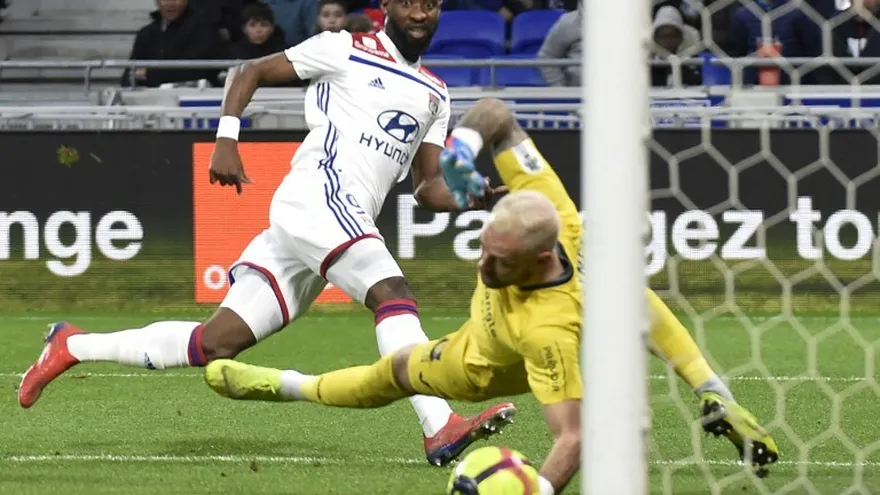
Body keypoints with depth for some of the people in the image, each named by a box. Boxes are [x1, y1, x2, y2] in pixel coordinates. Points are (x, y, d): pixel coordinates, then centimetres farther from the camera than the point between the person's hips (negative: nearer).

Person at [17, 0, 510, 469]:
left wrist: (469, 199, -2)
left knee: (215, 344, 4)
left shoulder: (434, 96, 23)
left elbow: (429, 187, 20)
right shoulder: (346, 50, 5)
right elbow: (249, 72, 11)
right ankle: (441, 430, -42)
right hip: (317, 196, -7)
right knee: (394, 295, -29)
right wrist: (226, 140, -2)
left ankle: (73, 346, 16)